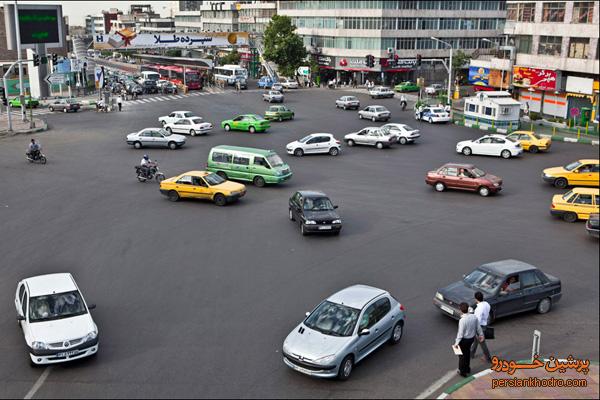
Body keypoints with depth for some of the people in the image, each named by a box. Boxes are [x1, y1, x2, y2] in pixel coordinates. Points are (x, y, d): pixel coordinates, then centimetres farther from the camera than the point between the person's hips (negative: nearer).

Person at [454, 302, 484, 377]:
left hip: (464, 340, -6)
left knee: (462, 355, 14)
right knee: (467, 353, 27)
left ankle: (462, 372, 29)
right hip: (472, 338, 6)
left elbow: (460, 333, -26)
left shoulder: (462, 320, -30)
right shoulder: (474, 317, -12)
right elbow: (478, 327, 1)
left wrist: (456, 343, -17)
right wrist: (480, 335, 19)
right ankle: (467, 368, 44)